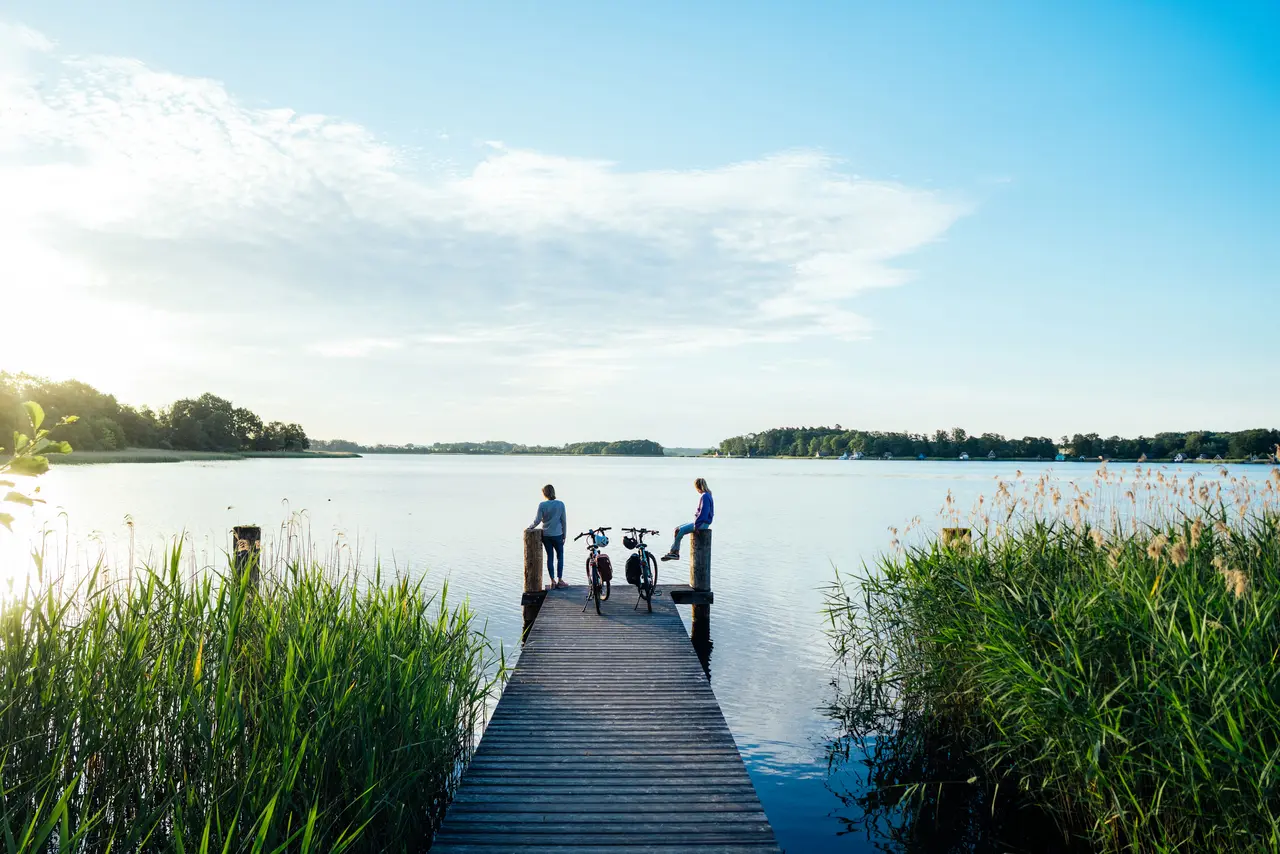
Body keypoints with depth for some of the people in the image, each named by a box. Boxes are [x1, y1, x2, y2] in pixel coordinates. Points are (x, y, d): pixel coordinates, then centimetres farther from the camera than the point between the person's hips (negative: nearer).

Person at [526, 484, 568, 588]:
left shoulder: (542, 505, -8)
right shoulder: (560, 504, -6)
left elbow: (537, 520, -8)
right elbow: (563, 521, -2)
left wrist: (529, 528, 11)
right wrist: (564, 535, 7)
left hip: (546, 535, 1)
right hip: (557, 535, -1)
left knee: (550, 557, 9)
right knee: (560, 557, 10)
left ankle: (553, 581, 10)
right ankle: (559, 580, 7)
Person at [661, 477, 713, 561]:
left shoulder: (705, 496, -17)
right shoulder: (704, 495, 14)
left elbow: (703, 513, -22)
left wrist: (696, 525, -18)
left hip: (703, 523, -10)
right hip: (700, 522, 10)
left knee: (680, 530, -15)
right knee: (678, 529, 4)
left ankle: (673, 552, -4)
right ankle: (676, 553, 0)